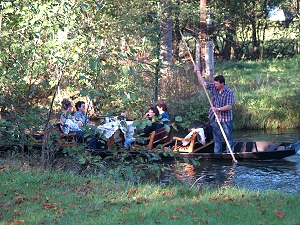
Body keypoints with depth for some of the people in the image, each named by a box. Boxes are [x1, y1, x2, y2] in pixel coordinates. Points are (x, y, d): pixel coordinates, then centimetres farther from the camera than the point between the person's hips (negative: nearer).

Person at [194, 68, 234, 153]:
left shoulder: (229, 92, -15)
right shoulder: (213, 87, 1)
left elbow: (229, 106, -20)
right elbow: (203, 83, 7)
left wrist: (218, 109, -28)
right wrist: (198, 72, 0)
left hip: (226, 119, -5)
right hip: (215, 118, 5)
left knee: (228, 137, 1)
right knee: (216, 137, 12)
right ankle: (217, 153, 19)